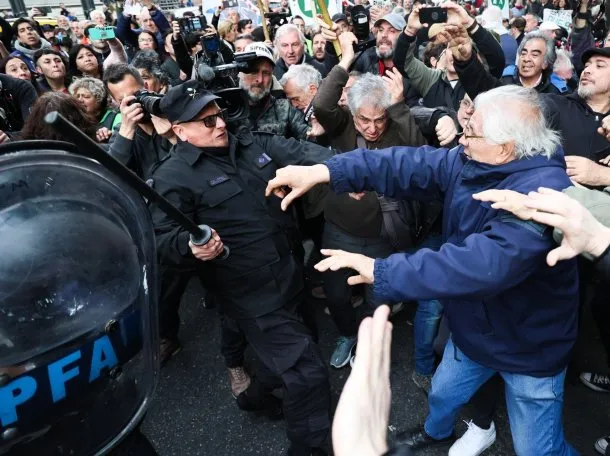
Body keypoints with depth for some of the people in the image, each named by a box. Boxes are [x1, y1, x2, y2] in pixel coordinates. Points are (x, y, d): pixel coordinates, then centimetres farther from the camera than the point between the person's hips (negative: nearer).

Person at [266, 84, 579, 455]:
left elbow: (483, 263, -46)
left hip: (530, 348, -7)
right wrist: (323, 171, -24)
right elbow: (412, 165, -16)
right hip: (473, 331, 7)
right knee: (442, 394, 29)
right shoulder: (470, 163, -10)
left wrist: (382, 272, -44)